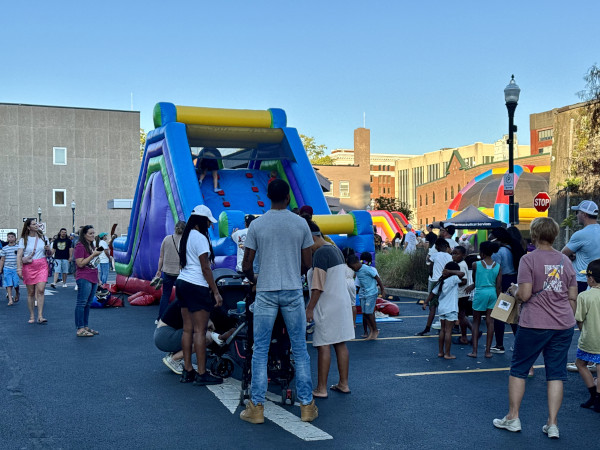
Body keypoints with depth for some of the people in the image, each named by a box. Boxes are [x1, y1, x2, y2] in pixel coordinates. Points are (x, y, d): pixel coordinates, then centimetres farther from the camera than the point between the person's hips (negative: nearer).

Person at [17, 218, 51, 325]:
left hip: (42, 266, 1)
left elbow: (49, 253, 17)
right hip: (28, 267, -1)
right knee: (31, 292, 3)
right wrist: (19, 269, -18)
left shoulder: (43, 237, 10)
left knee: (40, 290, -11)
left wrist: (48, 249, -7)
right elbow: (19, 255, -6)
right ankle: (31, 316, 11)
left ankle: (40, 316, -10)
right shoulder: (23, 240, 2)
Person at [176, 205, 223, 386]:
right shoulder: (200, 238, -12)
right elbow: (205, 268, -14)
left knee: (187, 329, 10)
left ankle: (187, 371, 14)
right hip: (197, 287, -9)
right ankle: (202, 374, -4)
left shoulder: (186, 237, 15)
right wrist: (216, 292, -11)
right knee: (200, 330, -6)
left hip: (182, 283, 9)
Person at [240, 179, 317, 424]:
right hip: (293, 292, 1)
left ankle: (257, 407, 6)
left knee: (260, 350, 5)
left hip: (266, 293, -1)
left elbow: (246, 265, -1)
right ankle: (307, 405, 13)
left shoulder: (257, 225, -3)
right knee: (300, 349, 9)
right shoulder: (301, 224, 0)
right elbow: (308, 263, 4)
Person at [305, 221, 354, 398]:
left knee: (323, 346, -5)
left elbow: (318, 287, -20)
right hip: (342, 303, 9)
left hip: (327, 307, -9)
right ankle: (343, 384, 17)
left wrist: (309, 309, -15)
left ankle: (321, 389, -1)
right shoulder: (336, 250, 14)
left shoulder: (321, 253, -16)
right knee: (340, 344, 12)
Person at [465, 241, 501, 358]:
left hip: (480, 293, -3)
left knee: (476, 322, 7)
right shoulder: (498, 266, 1)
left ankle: (474, 351, 3)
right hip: (493, 293, 3)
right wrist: (498, 300, 9)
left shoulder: (476, 264, -6)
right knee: (490, 322, 8)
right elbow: (498, 286, 1)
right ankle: (488, 351, 10)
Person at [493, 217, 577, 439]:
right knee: (556, 374, 8)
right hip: (564, 325, 5)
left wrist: (514, 290, 5)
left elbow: (524, 294, -16)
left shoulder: (528, 259, -10)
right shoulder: (565, 260, 6)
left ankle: (513, 418, 17)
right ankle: (552, 424, 9)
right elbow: (573, 297, 9)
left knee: (518, 370, 10)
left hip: (534, 325, -4)